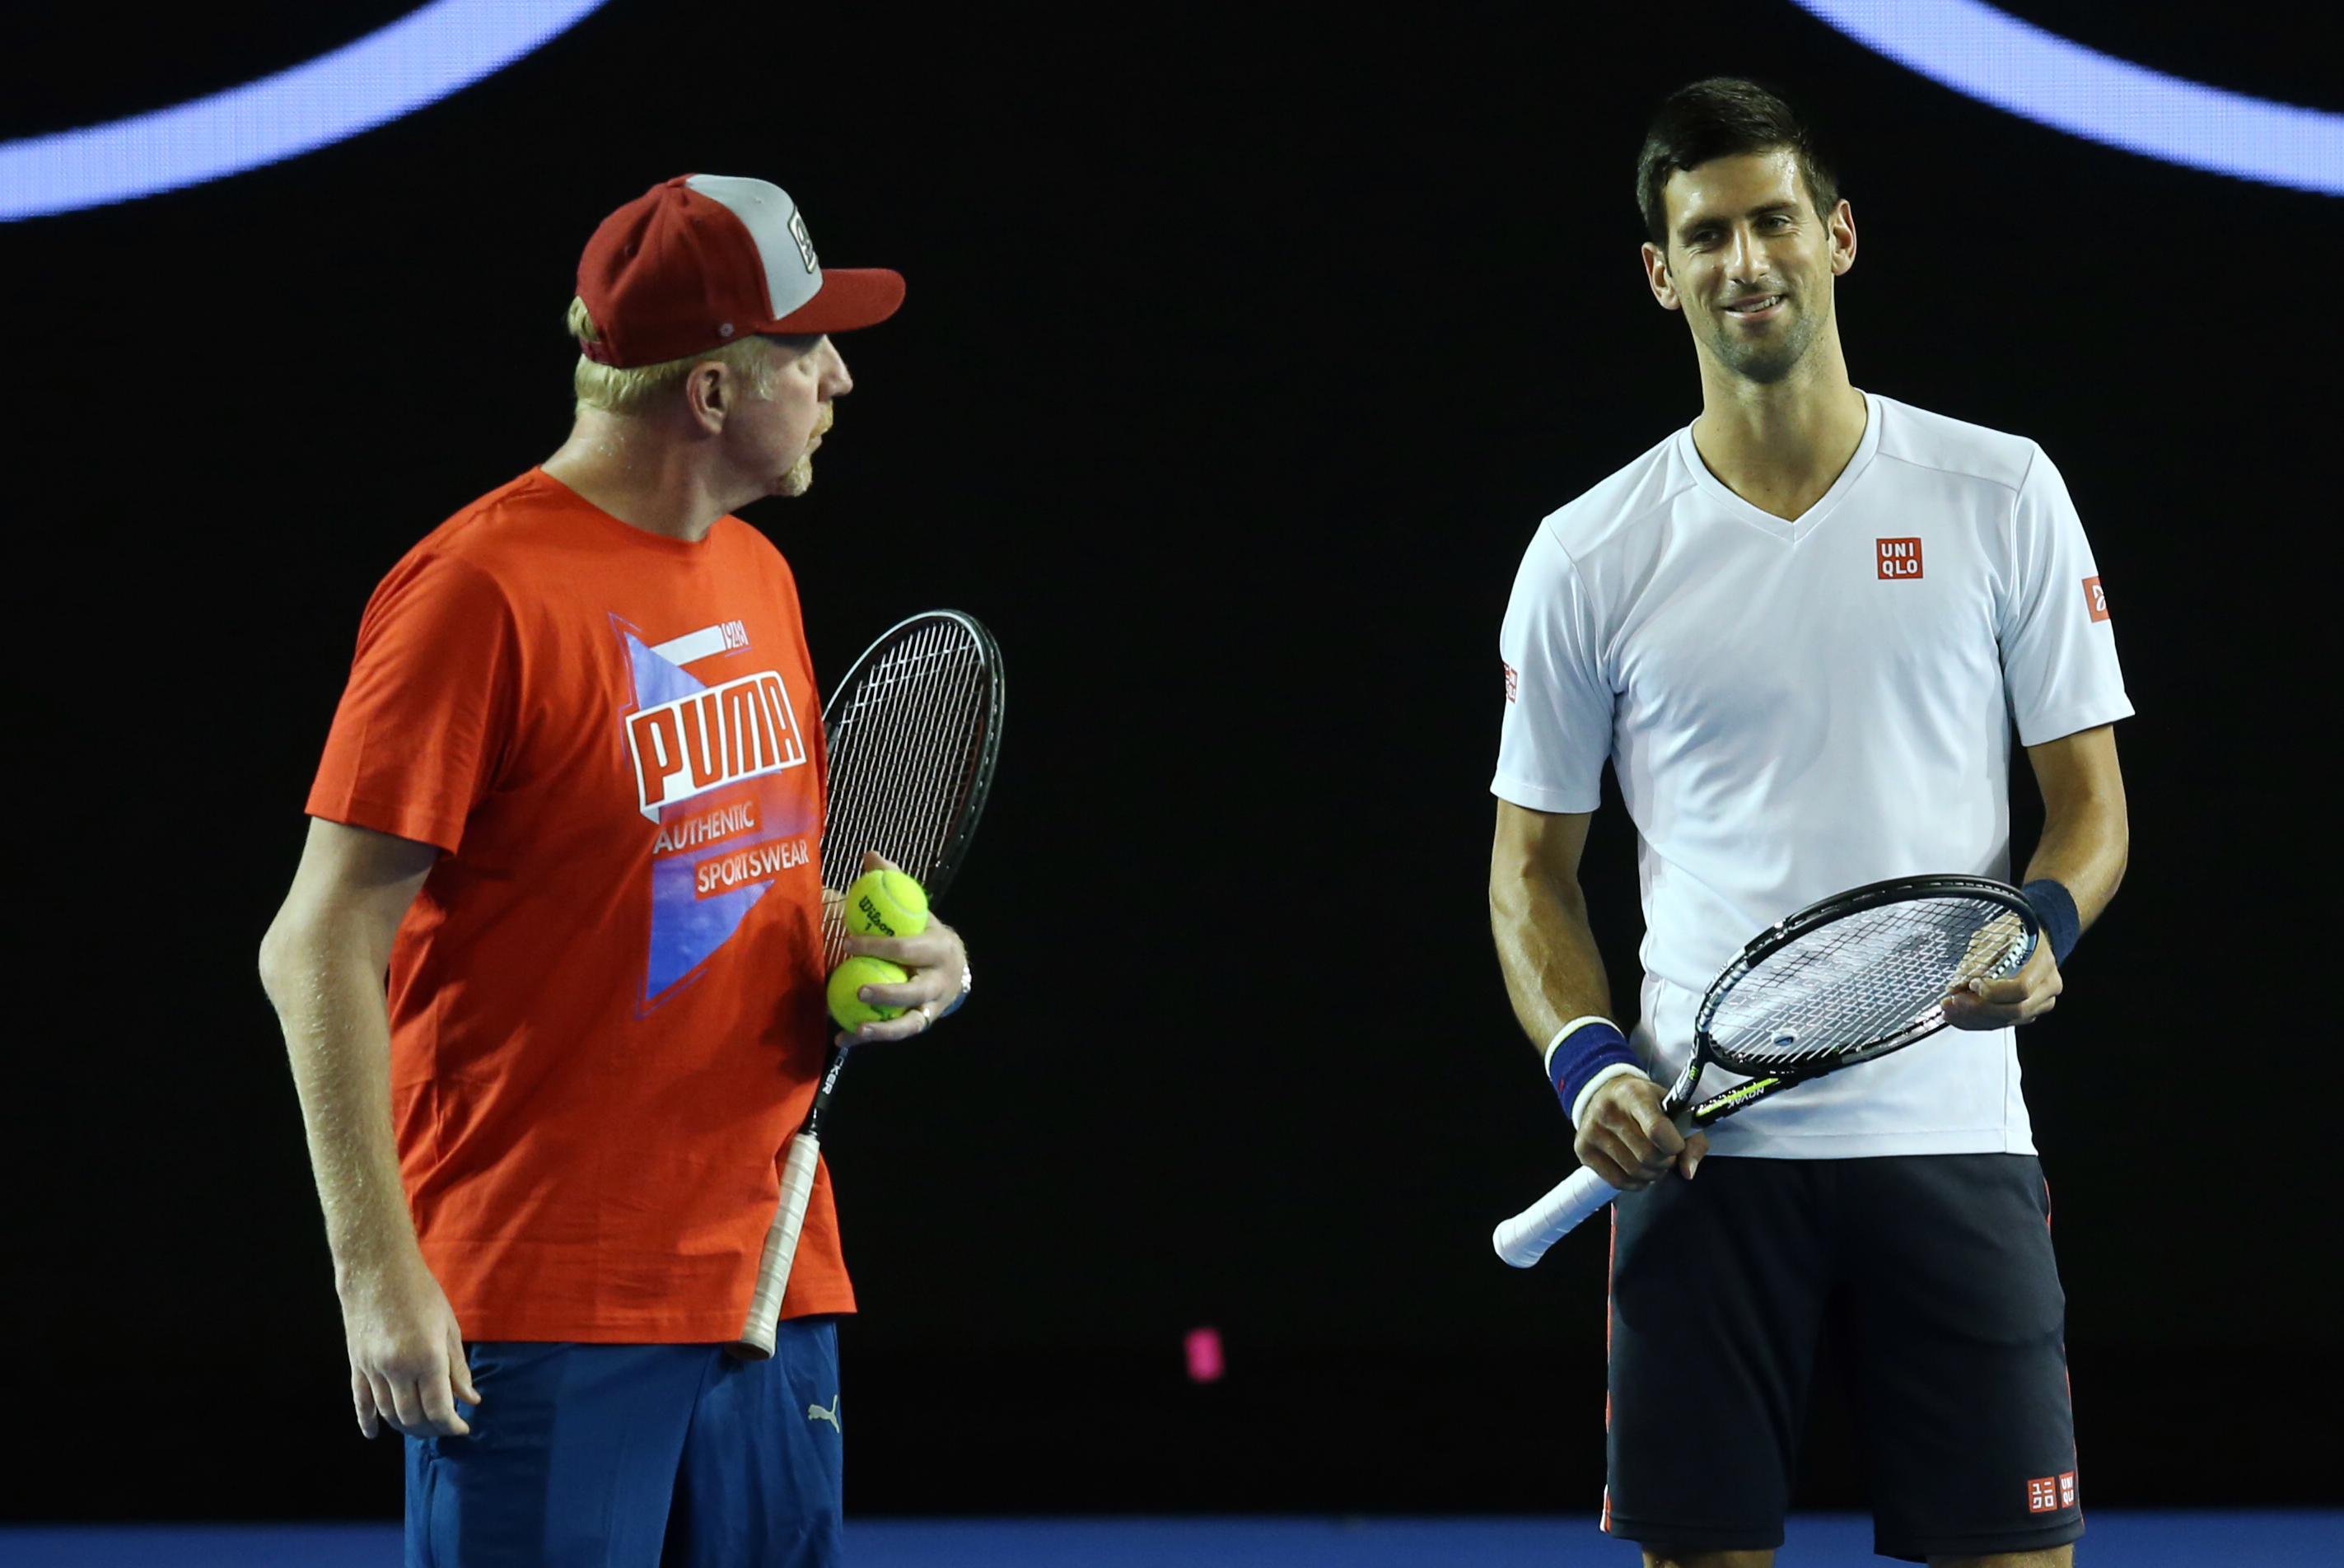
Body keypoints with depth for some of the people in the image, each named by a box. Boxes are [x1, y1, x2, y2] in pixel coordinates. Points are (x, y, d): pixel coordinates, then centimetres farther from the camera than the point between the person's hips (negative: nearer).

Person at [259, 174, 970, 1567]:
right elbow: (320, 948, -14)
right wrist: (376, 1271, -19)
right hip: (541, 1316, -8)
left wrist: (884, 957, 4)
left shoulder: (762, 578, 14)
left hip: (775, 1289, 8)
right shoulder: (481, 592, -12)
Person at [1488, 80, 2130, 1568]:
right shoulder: (1590, 555, 5)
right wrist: (1585, 1058, -7)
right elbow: (1533, 865, 11)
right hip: (1703, 1147, 0)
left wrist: (2042, 928, -13)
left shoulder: (2001, 495, 5)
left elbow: (2091, 795, 8)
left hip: (1952, 1131, 0)